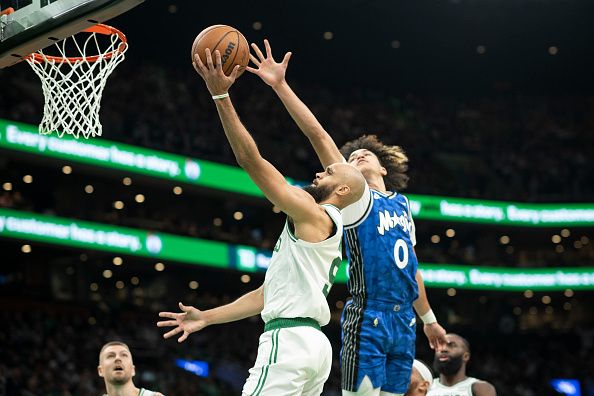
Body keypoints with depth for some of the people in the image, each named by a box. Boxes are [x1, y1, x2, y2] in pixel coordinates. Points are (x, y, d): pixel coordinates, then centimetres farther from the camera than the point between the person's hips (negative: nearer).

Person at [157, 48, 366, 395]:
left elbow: (250, 159, -9)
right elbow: (269, 294, 25)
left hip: (290, 339, -10)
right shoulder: (325, 229, 26)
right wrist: (207, 318, 23)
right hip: (314, 344, 10)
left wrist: (221, 95, -10)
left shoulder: (313, 213, -3)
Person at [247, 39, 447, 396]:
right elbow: (319, 136, -7)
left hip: (404, 319, 6)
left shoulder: (402, 204, 19)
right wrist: (281, 86, -15)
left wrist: (428, 318, 27)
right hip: (368, 317, -6)